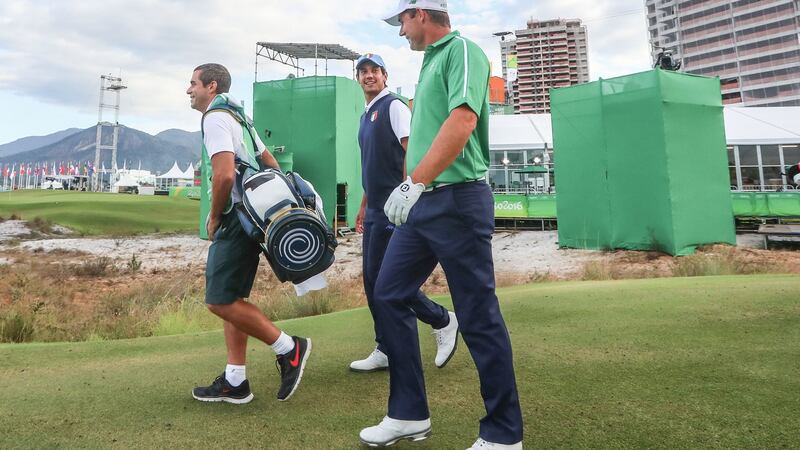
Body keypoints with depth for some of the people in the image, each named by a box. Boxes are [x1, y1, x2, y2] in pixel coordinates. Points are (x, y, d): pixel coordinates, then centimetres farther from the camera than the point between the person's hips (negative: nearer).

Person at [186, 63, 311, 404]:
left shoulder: (215, 118, -9)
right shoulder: (236, 116, 23)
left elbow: (224, 174, -22)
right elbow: (269, 160, 26)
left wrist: (214, 217, -9)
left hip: (235, 219, -10)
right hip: (249, 217, 10)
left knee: (220, 301, -9)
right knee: (231, 299, 10)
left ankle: (289, 348, -2)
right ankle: (234, 382, 15)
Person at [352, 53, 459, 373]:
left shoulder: (394, 106, -4)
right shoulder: (366, 116, 21)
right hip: (376, 210, 9)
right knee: (372, 279, 8)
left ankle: (443, 321, 8)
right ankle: (386, 351, 18)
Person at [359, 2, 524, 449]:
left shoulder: (463, 51, -5)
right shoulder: (432, 59, 21)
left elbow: (462, 122, -22)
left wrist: (413, 183, -26)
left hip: (458, 199, -9)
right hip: (423, 201, 10)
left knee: (479, 317, -3)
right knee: (389, 295, 9)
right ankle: (410, 414, 20)